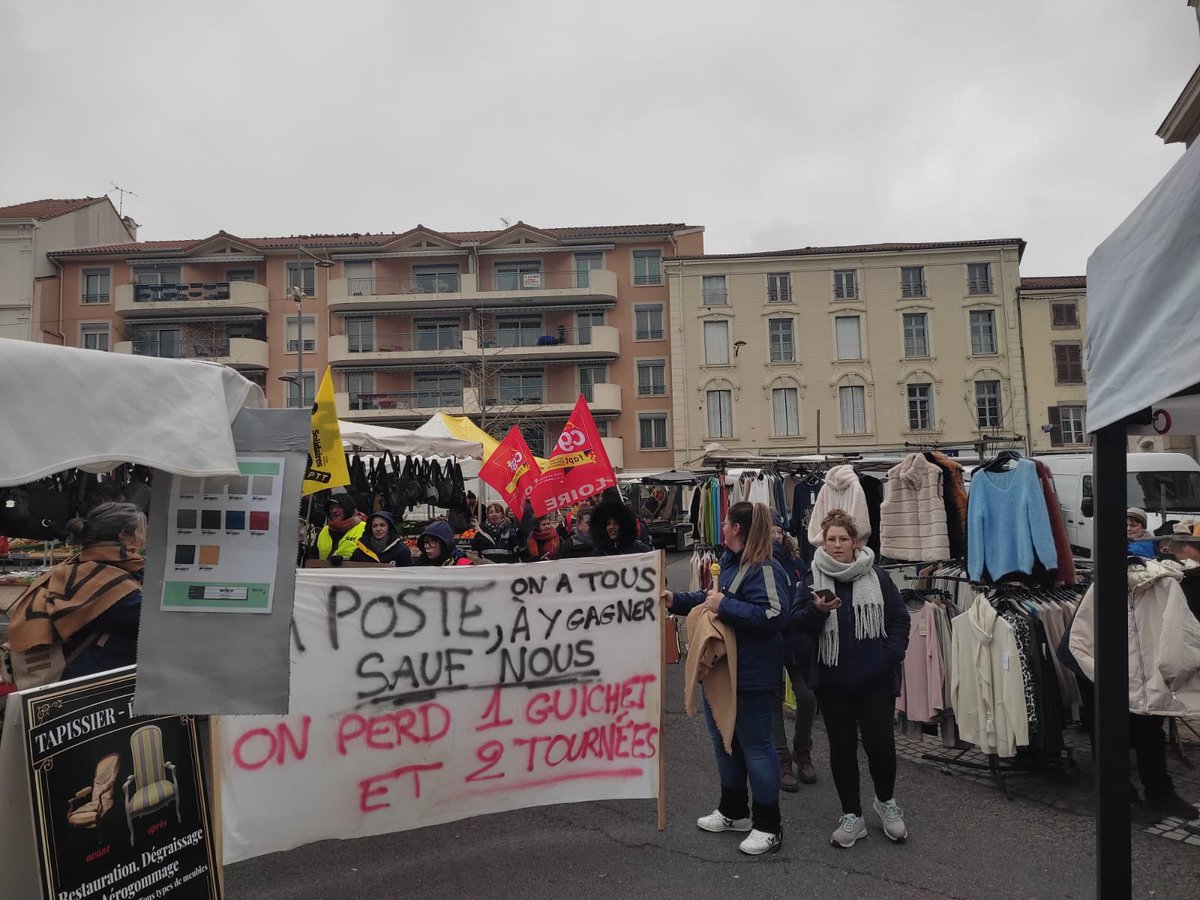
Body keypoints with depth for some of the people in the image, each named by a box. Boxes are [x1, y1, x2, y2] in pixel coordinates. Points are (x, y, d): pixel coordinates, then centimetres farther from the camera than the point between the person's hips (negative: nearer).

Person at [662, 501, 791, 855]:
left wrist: (724, 606, -27)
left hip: (752, 676, -10)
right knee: (724, 739, 20)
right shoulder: (731, 562, 9)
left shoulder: (764, 570, -21)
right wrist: (677, 601, 17)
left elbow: (772, 616, -31)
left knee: (755, 745, 3)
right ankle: (733, 811, 38)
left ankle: (768, 826, 19)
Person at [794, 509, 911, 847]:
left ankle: (886, 800, 31)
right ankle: (852, 815, 24)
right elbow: (799, 625, -3)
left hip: (876, 679, 0)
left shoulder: (877, 576, 1)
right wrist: (817, 610, -23)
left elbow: (899, 618, 5)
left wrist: (892, 654, -6)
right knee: (842, 746, 8)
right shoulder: (813, 578, 0)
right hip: (833, 680, 1)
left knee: (880, 743, 2)